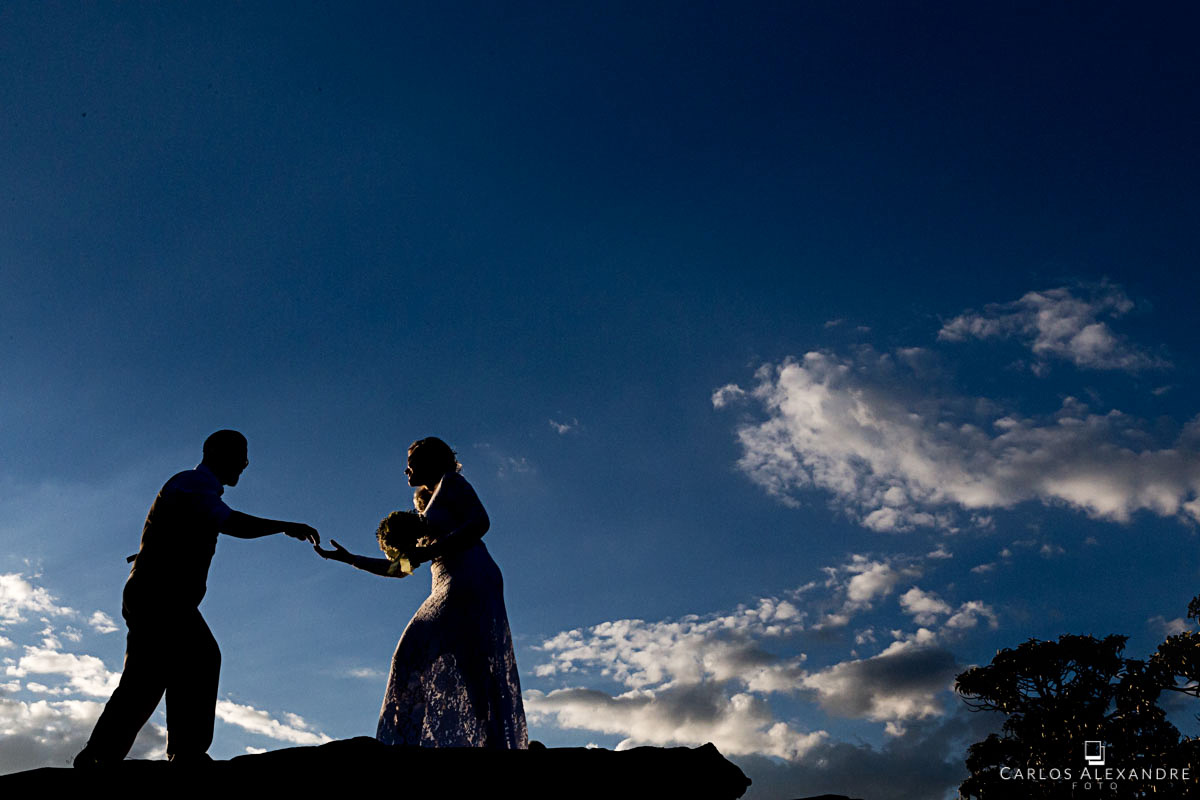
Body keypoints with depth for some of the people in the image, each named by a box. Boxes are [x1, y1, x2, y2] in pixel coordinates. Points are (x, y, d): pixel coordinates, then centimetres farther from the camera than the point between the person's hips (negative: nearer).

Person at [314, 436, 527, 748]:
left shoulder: (451, 482, 9)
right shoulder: (428, 510, 32)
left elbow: (480, 521, -10)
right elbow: (399, 568, 33)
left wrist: (428, 551, -15)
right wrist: (349, 558, 32)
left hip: (470, 580, -9)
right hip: (449, 589, 9)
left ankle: (494, 742, -27)